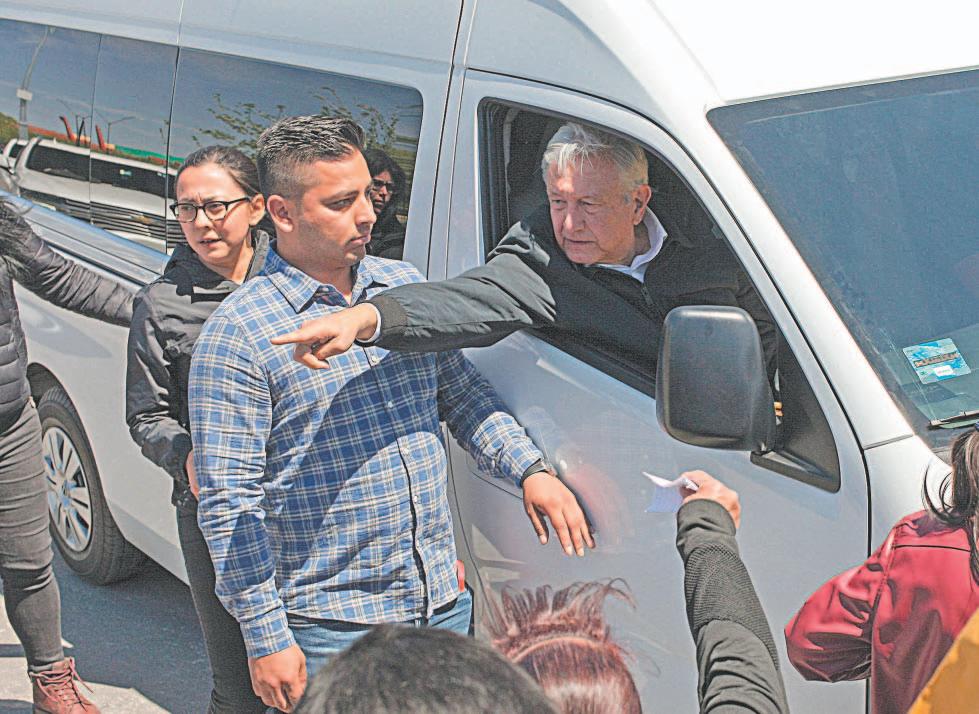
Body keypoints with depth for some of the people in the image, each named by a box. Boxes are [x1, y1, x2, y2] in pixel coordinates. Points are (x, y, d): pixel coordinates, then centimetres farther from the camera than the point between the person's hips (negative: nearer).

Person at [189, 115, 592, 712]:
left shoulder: (405, 284, 8)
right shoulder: (237, 334, -11)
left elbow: (463, 391, 17)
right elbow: (229, 504, -12)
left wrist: (530, 468, 0)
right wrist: (266, 638, -15)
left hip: (445, 602, 6)